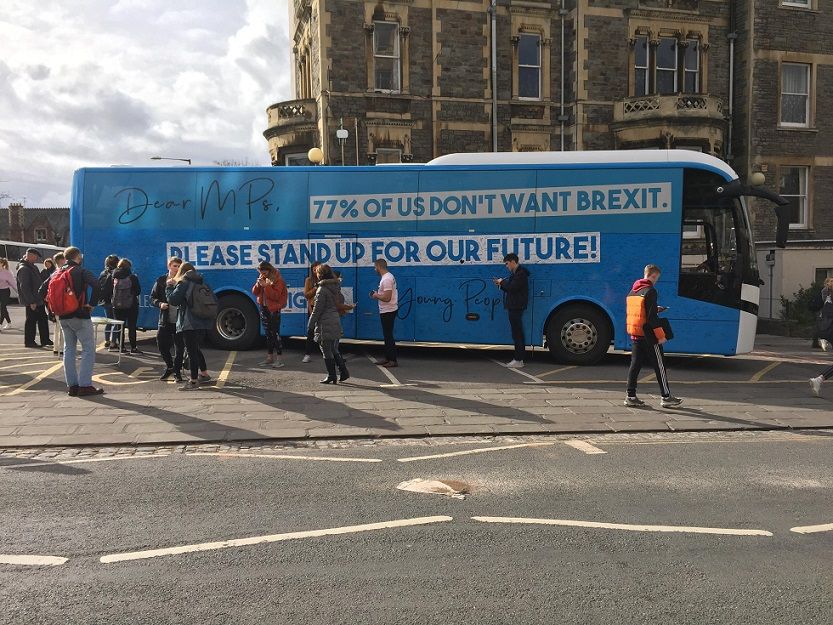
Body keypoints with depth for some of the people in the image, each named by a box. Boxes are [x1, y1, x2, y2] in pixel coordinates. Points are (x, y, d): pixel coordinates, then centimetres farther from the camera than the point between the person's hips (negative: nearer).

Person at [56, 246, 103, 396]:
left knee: (68, 349, 13)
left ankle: (72, 385, 13)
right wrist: (92, 303, -15)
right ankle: (85, 385, -7)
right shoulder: (81, 271, -9)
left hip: (63, 317, 7)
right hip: (80, 316, -7)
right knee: (88, 349, -2)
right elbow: (95, 284, -27)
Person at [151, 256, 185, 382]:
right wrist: (160, 304, -11)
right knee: (161, 344, 5)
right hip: (165, 320, 2)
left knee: (179, 347, 2)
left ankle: (177, 371, 18)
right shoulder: (161, 281, 5)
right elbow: (152, 298, 8)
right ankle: (169, 366, 29)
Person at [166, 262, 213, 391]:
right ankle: (204, 374, 31)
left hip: (189, 323, -8)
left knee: (191, 351, -5)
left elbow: (173, 300, -13)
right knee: (197, 349, 22)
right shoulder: (201, 283, 14)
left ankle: (193, 381, -3)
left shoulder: (183, 283, -8)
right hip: (202, 322, 8)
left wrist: (169, 286, 3)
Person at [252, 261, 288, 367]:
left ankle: (279, 359, -7)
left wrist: (266, 286, -24)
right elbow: (255, 292, 8)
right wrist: (258, 284, -11)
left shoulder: (277, 279, -11)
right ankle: (270, 357, 19)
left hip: (274, 309, -7)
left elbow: (276, 296, -19)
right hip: (263, 308, 7)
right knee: (268, 333, 12)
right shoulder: (262, 278, 10)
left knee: (275, 333, -8)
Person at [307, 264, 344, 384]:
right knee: (334, 351, 17)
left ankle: (332, 376, 6)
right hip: (336, 323, 8)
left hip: (325, 325, -8)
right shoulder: (335, 287, 9)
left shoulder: (322, 290, -14)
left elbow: (317, 310, -14)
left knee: (327, 352, 2)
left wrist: (310, 325, -7)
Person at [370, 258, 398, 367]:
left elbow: (387, 297, -27)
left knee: (388, 335, -6)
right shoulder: (388, 276, 13)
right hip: (387, 310, 11)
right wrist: (378, 294, 8)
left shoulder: (386, 279, -21)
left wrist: (376, 296, -11)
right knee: (387, 335, 15)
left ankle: (393, 360, -2)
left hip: (387, 311, -11)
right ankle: (388, 358, 22)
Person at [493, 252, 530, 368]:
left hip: (516, 307, -11)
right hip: (513, 307, 11)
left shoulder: (521, 273, -13)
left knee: (517, 333, -9)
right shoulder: (516, 273, 21)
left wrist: (502, 282, -7)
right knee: (517, 333, 12)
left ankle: (518, 360, -8)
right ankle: (518, 358, 17)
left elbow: (512, 288, -22)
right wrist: (501, 284, 9)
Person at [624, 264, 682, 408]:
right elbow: (652, 317, -18)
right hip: (648, 336, -7)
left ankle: (631, 396, 10)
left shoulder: (632, 291, 10)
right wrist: (661, 335, -13)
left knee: (635, 365, 10)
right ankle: (666, 397, 9)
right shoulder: (650, 291, -14)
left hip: (635, 335, 8)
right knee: (659, 366, 2)